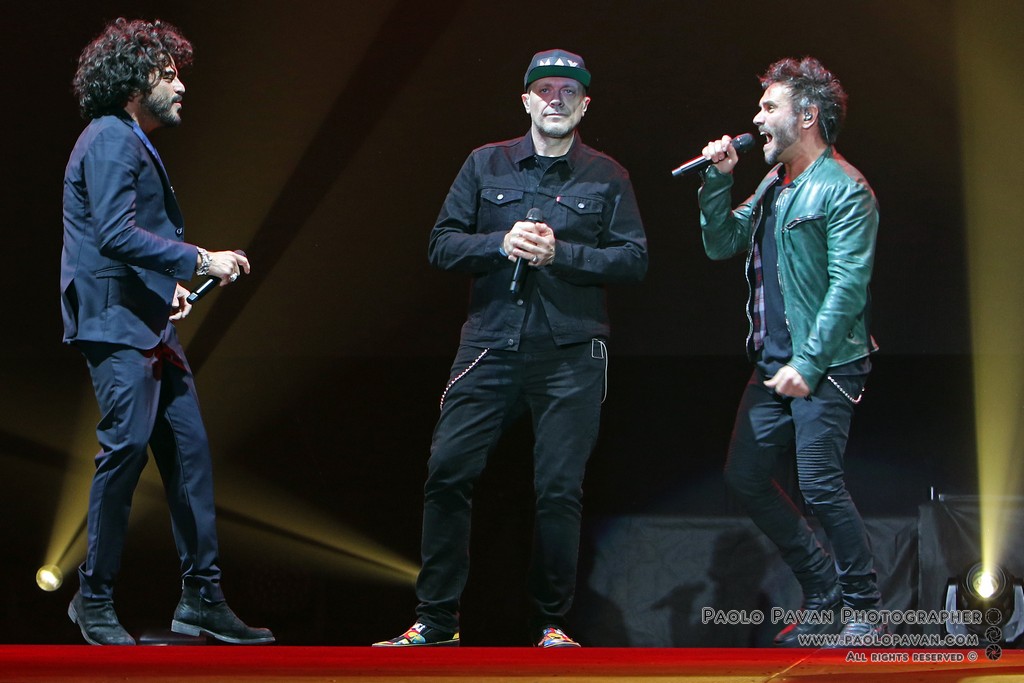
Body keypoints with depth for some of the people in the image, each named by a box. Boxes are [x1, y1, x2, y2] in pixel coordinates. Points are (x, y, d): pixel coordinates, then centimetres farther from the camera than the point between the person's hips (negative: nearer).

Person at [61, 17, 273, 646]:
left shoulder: (136, 145, 22)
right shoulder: (110, 140, -10)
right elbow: (115, 234, -21)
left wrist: (171, 284, 14)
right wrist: (199, 261, -19)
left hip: (151, 326, 10)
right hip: (116, 324, -10)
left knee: (189, 450, 7)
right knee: (126, 446, -13)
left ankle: (202, 599, 10)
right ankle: (95, 598, -2)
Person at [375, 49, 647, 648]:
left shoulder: (607, 177, 7)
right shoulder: (486, 165, 10)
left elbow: (635, 259, 0)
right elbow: (443, 244, 7)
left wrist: (560, 252, -12)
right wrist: (502, 244, -11)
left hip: (571, 355, -1)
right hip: (490, 346, 1)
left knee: (560, 488, 0)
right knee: (448, 471, -5)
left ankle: (552, 623, 13)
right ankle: (436, 621, 4)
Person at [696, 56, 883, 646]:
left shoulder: (843, 190, -12)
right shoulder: (774, 186, 14)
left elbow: (847, 287, -17)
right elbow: (721, 244, 17)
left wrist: (809, 364, -19)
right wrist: (719, 180, 4)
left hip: (825, 367, -9)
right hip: (774, 364, 9)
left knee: (820, 485, -12)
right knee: (745, 476, 8)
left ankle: (865, 612, 4)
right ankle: (824, 596, 19)